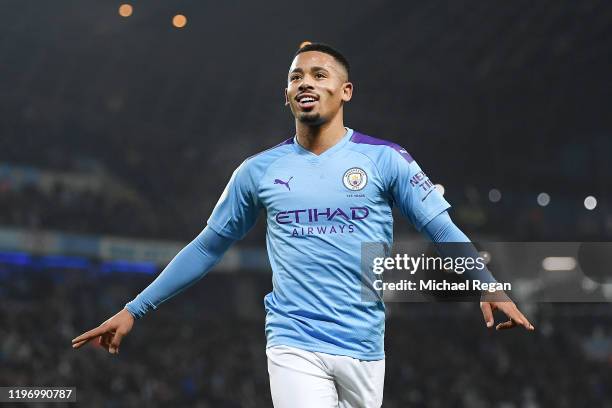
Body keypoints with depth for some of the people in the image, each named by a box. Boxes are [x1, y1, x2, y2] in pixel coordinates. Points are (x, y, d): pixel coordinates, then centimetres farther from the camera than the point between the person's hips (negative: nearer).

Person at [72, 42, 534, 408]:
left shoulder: (385, 159, 2)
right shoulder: (259, 171, 7)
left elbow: (444, 231, -1)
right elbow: (207, 247, 14)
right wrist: (134, 309, 14)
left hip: (363, 349, 1)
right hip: (294, 345, 0)